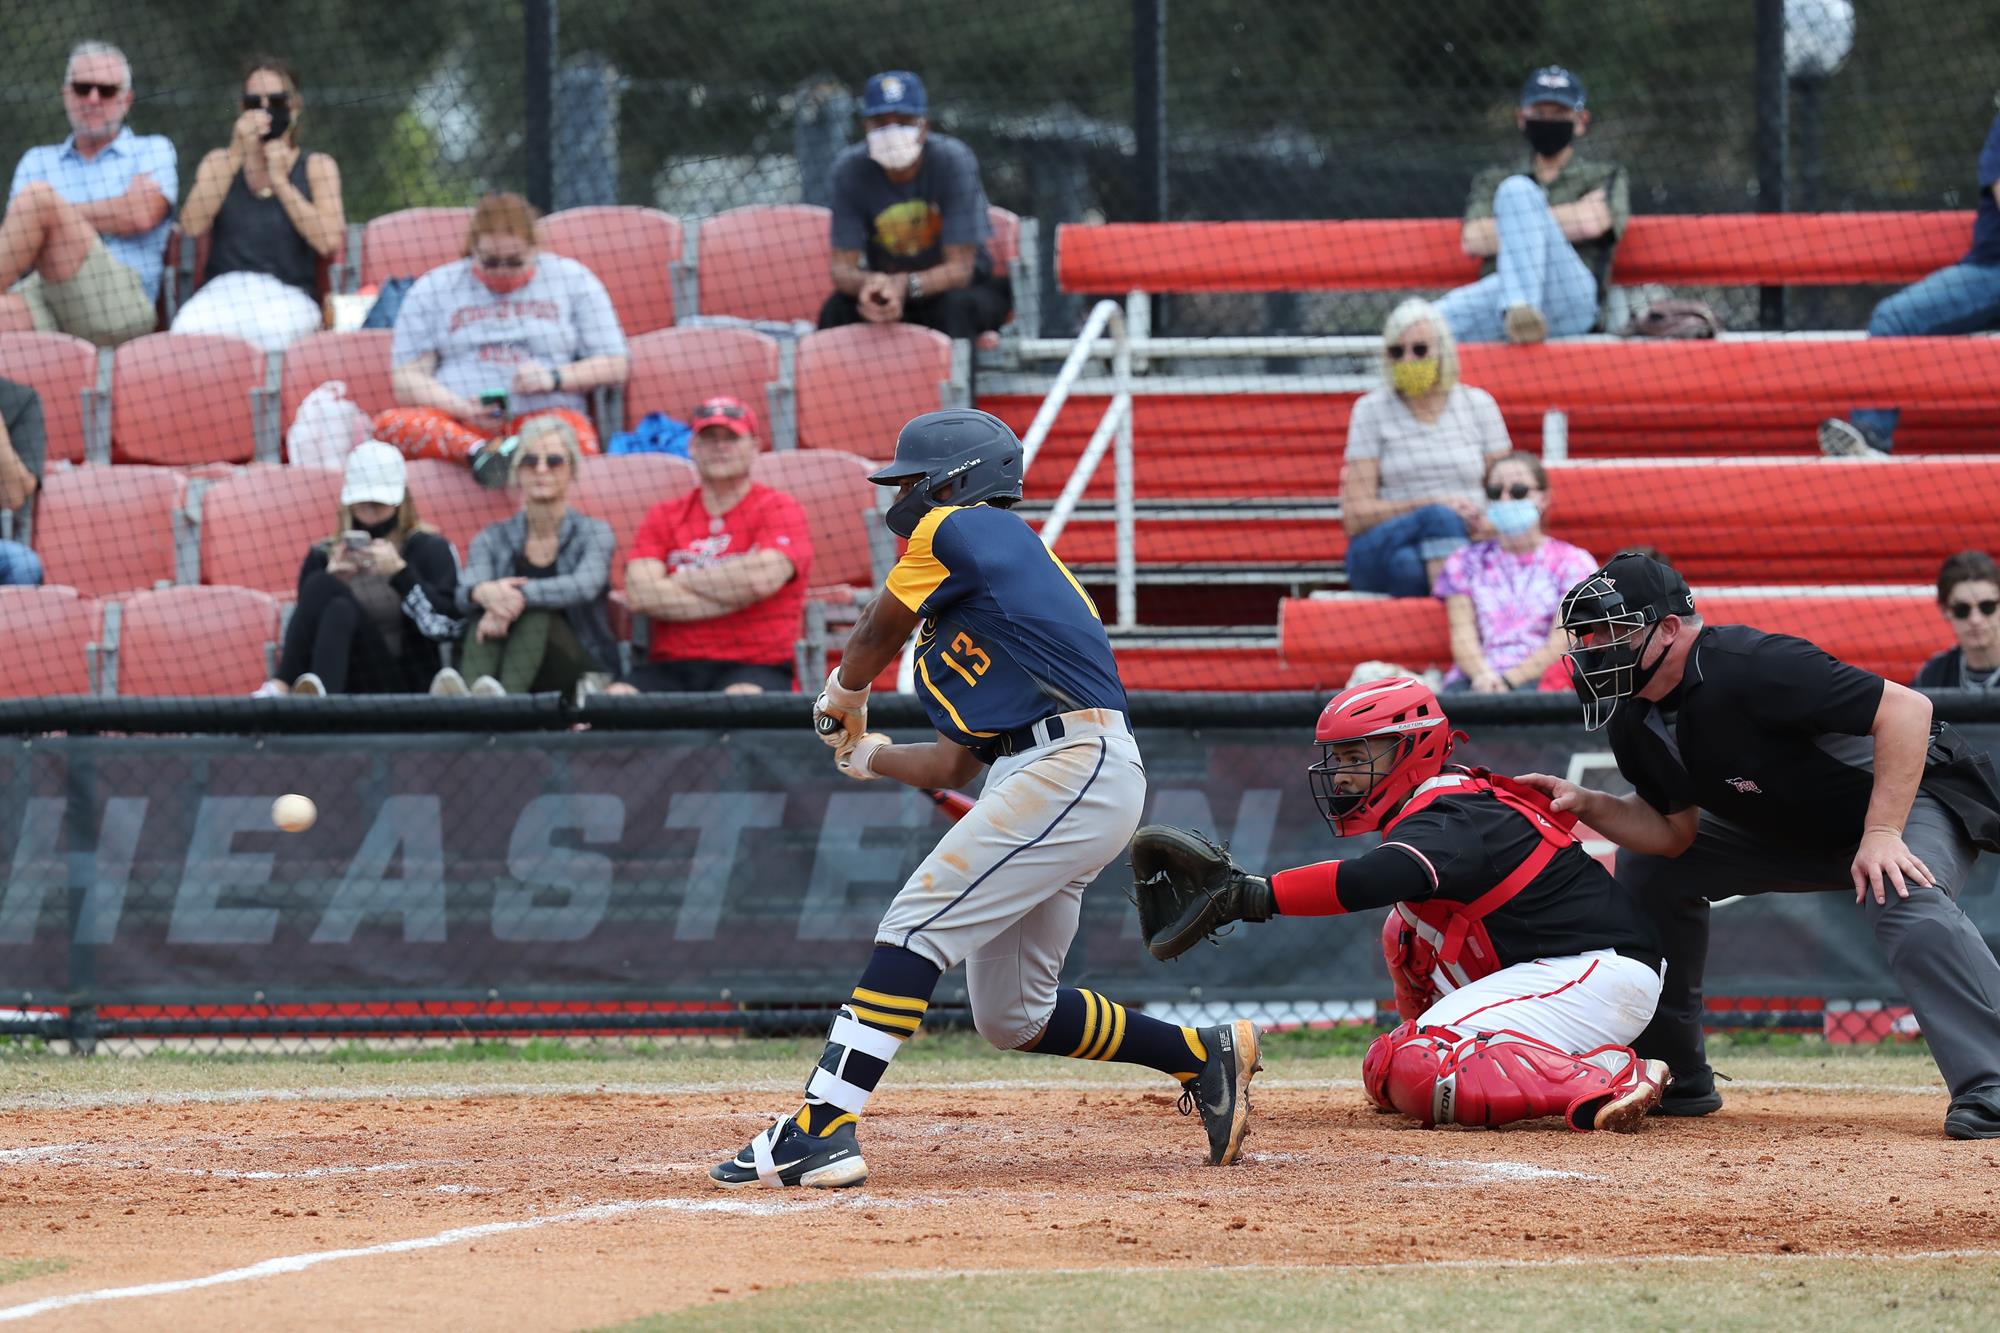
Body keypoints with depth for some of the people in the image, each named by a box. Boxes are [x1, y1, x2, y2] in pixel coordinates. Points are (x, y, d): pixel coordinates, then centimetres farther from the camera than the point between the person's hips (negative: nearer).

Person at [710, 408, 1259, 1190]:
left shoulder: (960, 530, 0)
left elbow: (872, 641, 10)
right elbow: (954, 765, 24)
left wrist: (839, 703, 29)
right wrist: (864, 754, 34)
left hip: (1074, 766, -10)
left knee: (916, 927, -17)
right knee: (1011, 1016, 14)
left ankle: (822, 1131, -26)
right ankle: (1207, 1055, 26)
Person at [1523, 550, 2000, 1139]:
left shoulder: (1750, 667, -32)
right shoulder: (1635, 723, -5)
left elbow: (1906, 709, -34)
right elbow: (1672, 831, 5)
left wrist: (1881, 834, -37)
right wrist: (1587, 805, -12)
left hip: (1913, 797, -9)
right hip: (1791, 832, 9)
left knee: (1903, 900, -39)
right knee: (1649, 868, 8)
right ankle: (1676, 1081, 15)